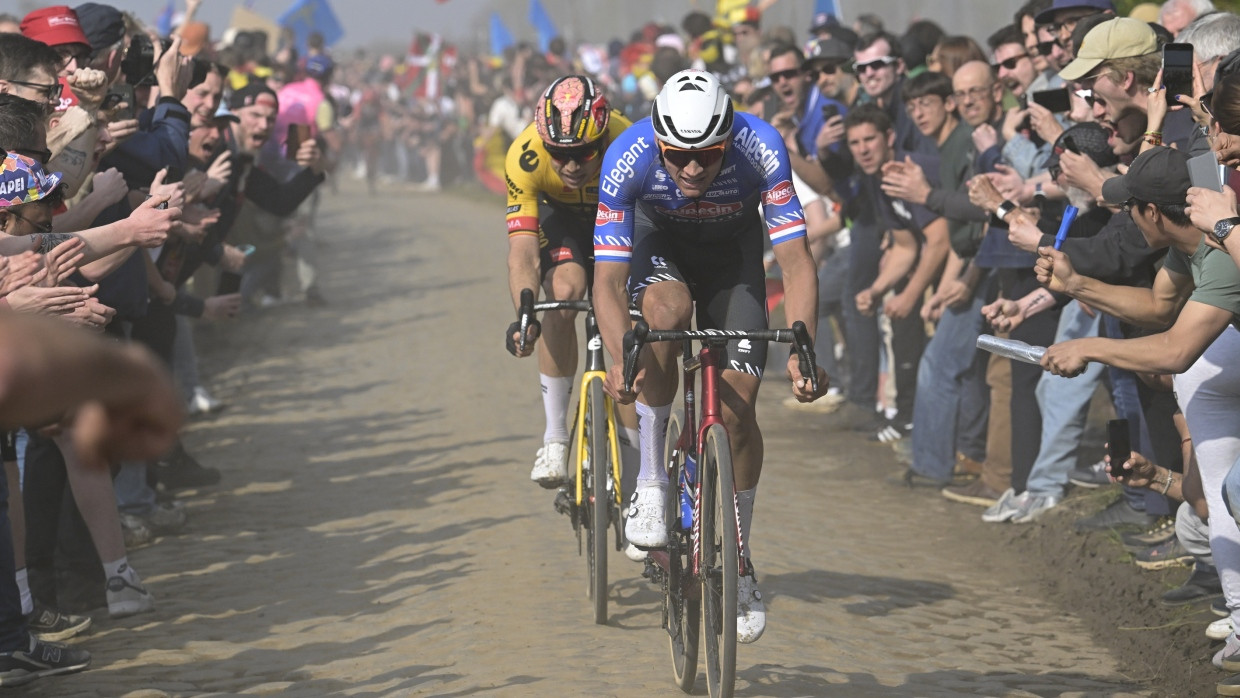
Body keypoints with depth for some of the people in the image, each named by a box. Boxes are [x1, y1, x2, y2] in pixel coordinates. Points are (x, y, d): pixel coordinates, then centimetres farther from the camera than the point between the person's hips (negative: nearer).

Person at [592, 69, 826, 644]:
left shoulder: (760, 149, -35)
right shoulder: (627, 159, -35)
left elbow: (796, 261, -34)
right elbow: (608, 280, -35)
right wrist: (620, 359, -52)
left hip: (732, 246, 1)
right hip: (658, 238, 0)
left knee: (737, 407, -10)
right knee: (665, 310, -36)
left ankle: (738, 558, 12)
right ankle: (651, 479, -18)